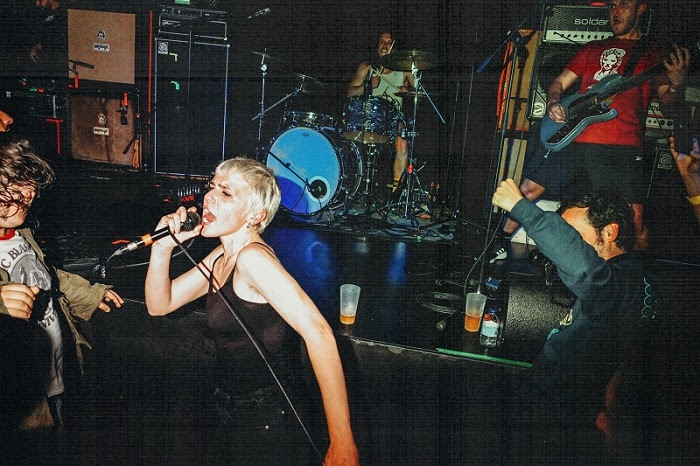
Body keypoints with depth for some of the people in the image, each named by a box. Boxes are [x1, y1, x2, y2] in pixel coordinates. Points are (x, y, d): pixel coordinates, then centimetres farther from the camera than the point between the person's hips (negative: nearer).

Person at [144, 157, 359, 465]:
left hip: (266, 416, -8)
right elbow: (159, 305, 8)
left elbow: (317, 331, -35)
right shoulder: (221, 257, 3)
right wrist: (162, 247, -10)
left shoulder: (253, 257, -25)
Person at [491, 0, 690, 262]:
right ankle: (501, 244, 20)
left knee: (634, 218, -11)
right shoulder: (593, 49, 23)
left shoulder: (653, 54, 16)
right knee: (529, 188, 2)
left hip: (622, 147, -3)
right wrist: (553, 103, 0)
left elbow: (666, 98, 6)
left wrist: (676, 82, -17)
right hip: (575, 140, 3)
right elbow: (560, 83, 22)